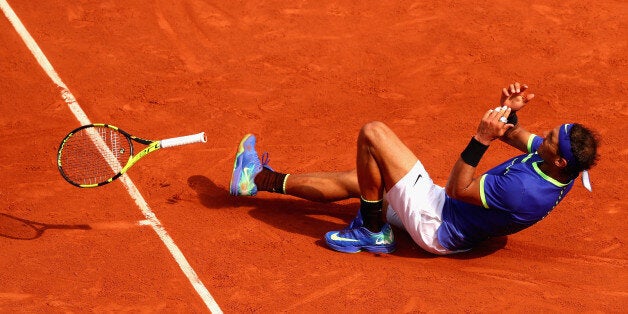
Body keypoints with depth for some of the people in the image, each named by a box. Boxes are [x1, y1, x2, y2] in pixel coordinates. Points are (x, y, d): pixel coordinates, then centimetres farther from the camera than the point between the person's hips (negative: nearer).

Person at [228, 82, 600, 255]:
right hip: (447, 212, 9)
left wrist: (481, 140, -29)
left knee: (373, 133, -12)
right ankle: (261, 179, 36)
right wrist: (509, 112, -13)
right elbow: (512, 133, 8)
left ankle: (371, 230, 5)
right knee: (353, 180, 21)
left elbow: (457, 190, -25)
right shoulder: (559, 168, -8)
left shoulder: (525, 190, -36)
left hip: (435, 226, -9)